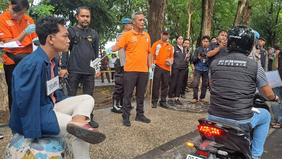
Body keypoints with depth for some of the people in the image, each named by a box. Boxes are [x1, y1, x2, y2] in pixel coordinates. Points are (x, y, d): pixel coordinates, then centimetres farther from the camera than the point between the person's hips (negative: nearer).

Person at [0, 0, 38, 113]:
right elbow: (9, 44, -12)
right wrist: (25, 32, -24)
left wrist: (37, 40, -7)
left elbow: (34, 39, 16)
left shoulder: (28, 19, 6)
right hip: (13, 62, -3)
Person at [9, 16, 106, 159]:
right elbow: (25, 102, -26)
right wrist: (34, 134, -23)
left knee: (87, 99, -2)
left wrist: (67, 102, 13)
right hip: (34, 113, -10)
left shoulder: (51, 60, 6)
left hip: (50, 106, 10)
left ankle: (77, 122, -26)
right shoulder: (34, 64, -25)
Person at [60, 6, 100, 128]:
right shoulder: (71, 31, 3)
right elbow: (65, 49, -1)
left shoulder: (94, 34, 13)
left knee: (89, 96, 9)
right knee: (71, 96, 5)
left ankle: (89, 118, 20)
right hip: (74, 71, -3)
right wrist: (63, 67, -9)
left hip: (89, 72, 3)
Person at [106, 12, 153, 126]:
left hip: (143, 70, 5)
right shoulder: (127, 35, -2)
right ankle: (126, 117, 11)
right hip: (130, 70, -5)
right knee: (128, 94, 1)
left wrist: (150, 68, 13)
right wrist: (111, 49, -34)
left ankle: (140, 115, 26)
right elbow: (118, 45, -12)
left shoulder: (147, 36, 13)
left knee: (141, 94, 13)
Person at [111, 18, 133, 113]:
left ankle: (122, 104, 22)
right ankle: (115, 106, 2)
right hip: (122, 64, -8)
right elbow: (121, 51, -15)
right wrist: (124, 64, -19)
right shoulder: (120, 36, -7)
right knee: (119, 86, -5)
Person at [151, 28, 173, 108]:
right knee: (156, 85, -1)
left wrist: (171, 60, 0)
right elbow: (152, 56, 2)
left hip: (167, 68, 4)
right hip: (158, 67, -4)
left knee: (165, 86, 8)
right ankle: (154, 102, 8)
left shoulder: (170, 46, 15)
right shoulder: (156, 44, 3)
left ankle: (163, 101, 18)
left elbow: (171, 56, 21)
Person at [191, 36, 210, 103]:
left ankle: (202, 97, 20)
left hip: (206, 70, 1)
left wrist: (207, 60, -17)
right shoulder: (197, 49, 4)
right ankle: (195, 98, 3)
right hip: (198, 69, -1)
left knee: (205, 84, 7)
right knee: (196, 83, -6)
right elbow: (193, 59, 1)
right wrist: (198, 58, -18)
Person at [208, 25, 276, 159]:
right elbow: (268, 95, 8)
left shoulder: (214, 63, 2)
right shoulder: (255, 66, -6)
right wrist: (275, 97, 33)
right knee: (265, 115, 28)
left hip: (214, 118, 3)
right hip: (240, 121, -2)